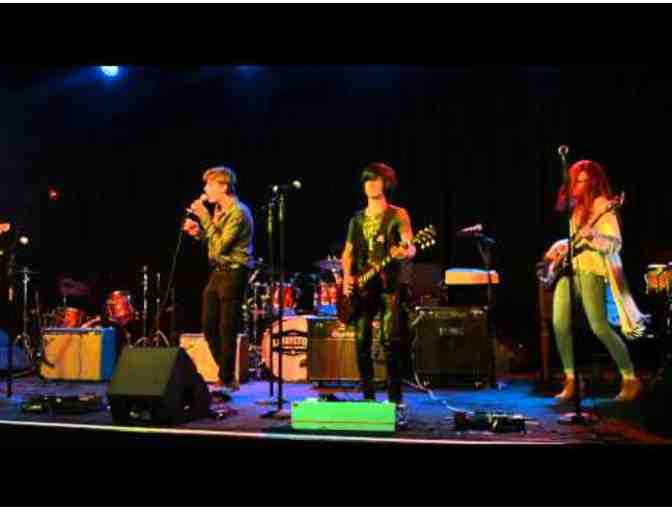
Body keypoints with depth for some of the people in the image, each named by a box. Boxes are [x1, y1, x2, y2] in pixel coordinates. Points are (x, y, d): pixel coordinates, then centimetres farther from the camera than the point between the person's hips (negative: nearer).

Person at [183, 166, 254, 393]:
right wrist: (199, 232, 4)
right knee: (209, 328, 12)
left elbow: (221, 246, -21)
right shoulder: (219, 210, 14)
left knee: (226, 331, -3)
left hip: (233, 274, -10)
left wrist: (204, 218, -19)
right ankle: (227, 376, 26)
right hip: (217, 273, 10)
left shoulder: (238, 213, -16)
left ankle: (226, 380, 10)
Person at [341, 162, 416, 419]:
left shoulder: (398, 215, 0)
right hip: (362, 287, 5)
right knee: (361, 341, 1)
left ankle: (395, 398, -1)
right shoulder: (357, 219, 16)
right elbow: (347, 253, 19)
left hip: (390, 285, -4)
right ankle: (368, 395, 14)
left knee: (390, 341, -11)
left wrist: (404, 252, -36)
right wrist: (347, 277, 1)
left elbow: (410, 248, -12)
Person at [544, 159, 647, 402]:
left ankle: (631, 380, 2)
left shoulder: (603, 205, -6)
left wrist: (592, 235, -33)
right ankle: (571, 381, 8)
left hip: (591, 270, -7)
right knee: (560, 325, -3)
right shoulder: (577, 206, 17)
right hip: (569, 268, 7)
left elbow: (615, 244, -16)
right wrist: (561, 247, 13)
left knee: (599, 327, -13)